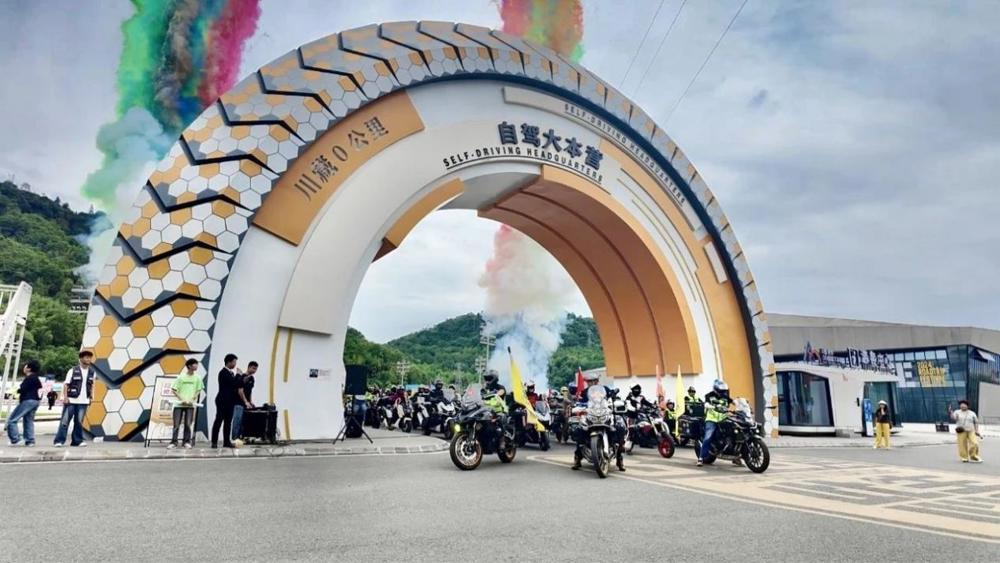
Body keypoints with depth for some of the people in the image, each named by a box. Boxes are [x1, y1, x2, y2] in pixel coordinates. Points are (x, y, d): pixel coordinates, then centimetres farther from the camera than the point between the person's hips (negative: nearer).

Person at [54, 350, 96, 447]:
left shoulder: (92, 372, 8)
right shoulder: (73, 370, -5)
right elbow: (66, 384, -5)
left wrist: (91, 397, 12)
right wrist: (65, 397, -12)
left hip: (83, 401, 4)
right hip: (71, 400, -3)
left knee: (79, 422, 7)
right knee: (65, 421, -2)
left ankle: (77, 441, 13)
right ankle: (59, 440, 3)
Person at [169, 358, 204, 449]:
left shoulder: (197, 378, 2)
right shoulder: (181, 377, -4)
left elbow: (198, 391, 7)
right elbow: (174, 390, -1)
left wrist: (192, 400, -7)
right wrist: (182, 399, -10)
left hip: (190, 405, 1)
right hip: (179, 404, -1)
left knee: (188, 424, 2)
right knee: (176, 424, 1)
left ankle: (187, 442, 9)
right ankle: (173, 442, 9)